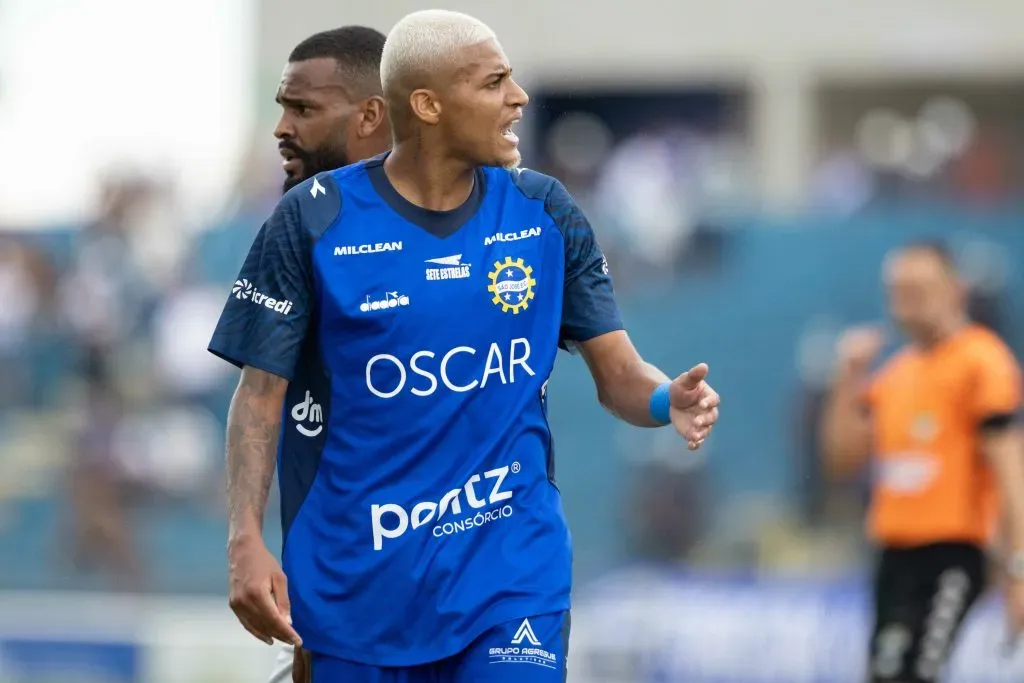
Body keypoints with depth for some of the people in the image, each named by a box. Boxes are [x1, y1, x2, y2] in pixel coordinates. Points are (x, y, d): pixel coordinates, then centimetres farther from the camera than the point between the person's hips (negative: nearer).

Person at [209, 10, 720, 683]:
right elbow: (262, 392, -4)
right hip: (360, 577, -1)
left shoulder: (544, 213, 2)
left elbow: (618, 371, 2)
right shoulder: (315, 219, -6)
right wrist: (246, 542, -16)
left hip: (511, 570, 1)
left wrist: (668, 399, -22)